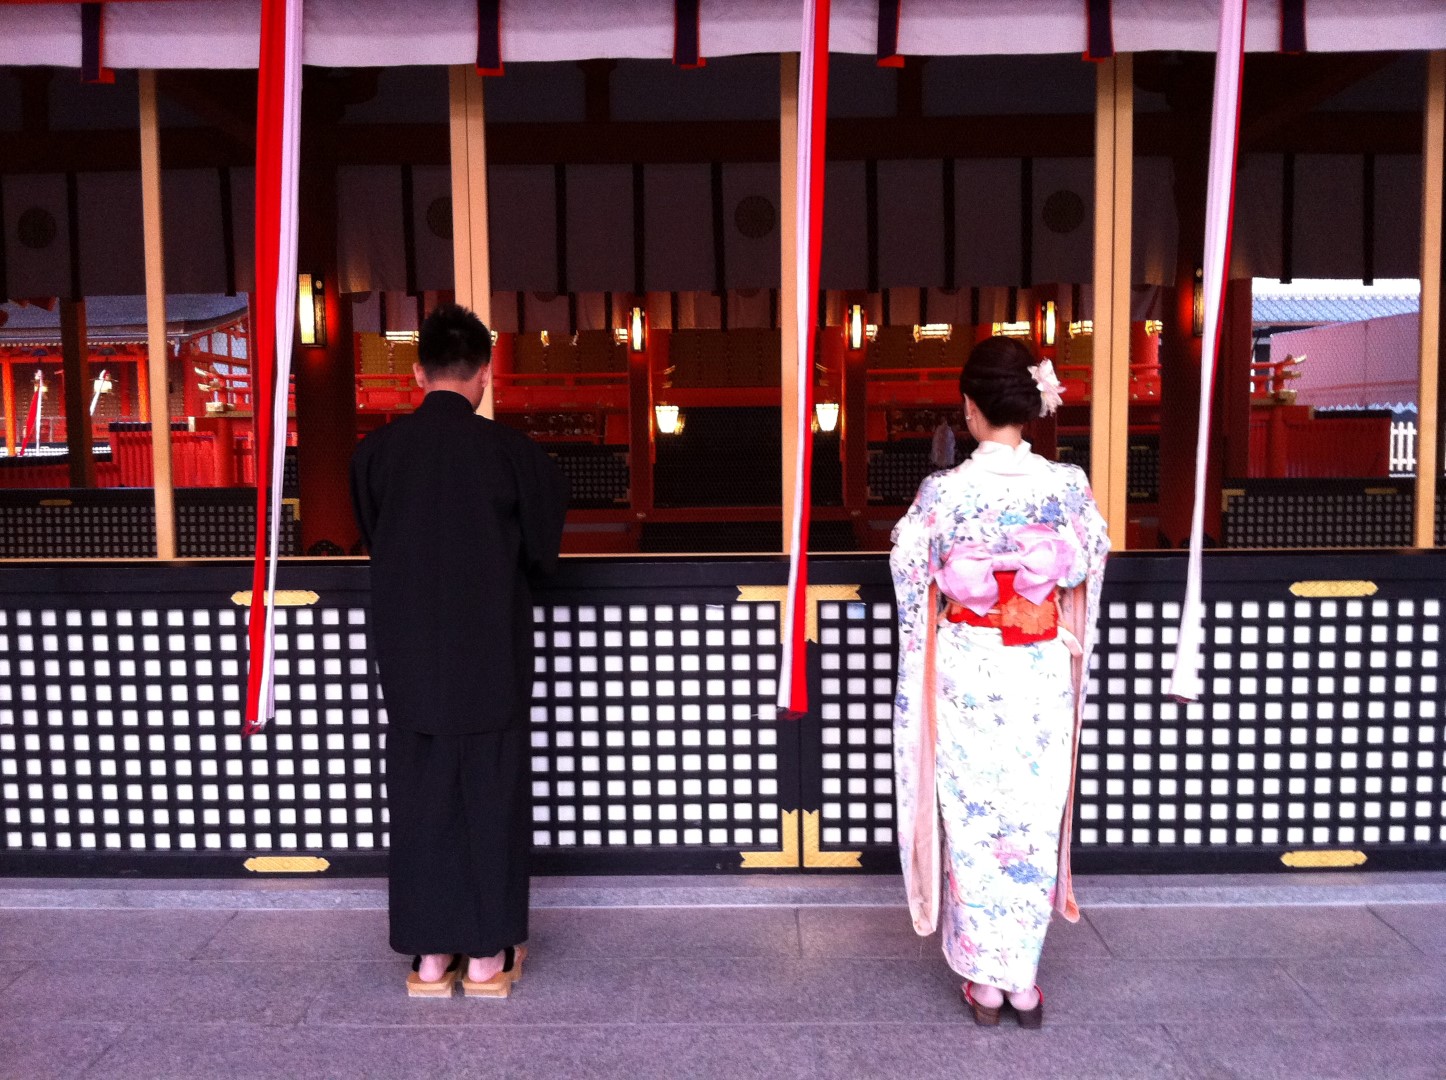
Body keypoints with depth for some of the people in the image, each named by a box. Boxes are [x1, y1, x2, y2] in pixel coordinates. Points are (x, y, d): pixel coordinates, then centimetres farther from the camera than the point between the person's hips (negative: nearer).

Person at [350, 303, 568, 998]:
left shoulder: (376, 452, -4)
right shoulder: (511, 451, -12)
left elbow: (371, 539, 10)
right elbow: (541, 551, 0)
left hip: (408, 652, 2)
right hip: (492, 653, -2)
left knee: (420, 795, 12)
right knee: (490, 795, 9)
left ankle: (430, 955, 20)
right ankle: (487, 955, 18)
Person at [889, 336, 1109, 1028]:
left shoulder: (943, 492, -15)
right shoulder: (1067, 487, -9)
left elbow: (909, 570, -1)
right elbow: (1089, 567, 6)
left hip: (966, 676, -2)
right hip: (1042, 677, 2)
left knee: (973, 822, 11)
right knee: (1033, 824, 14)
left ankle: (984, 983, 22)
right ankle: (1023, 982, 25)